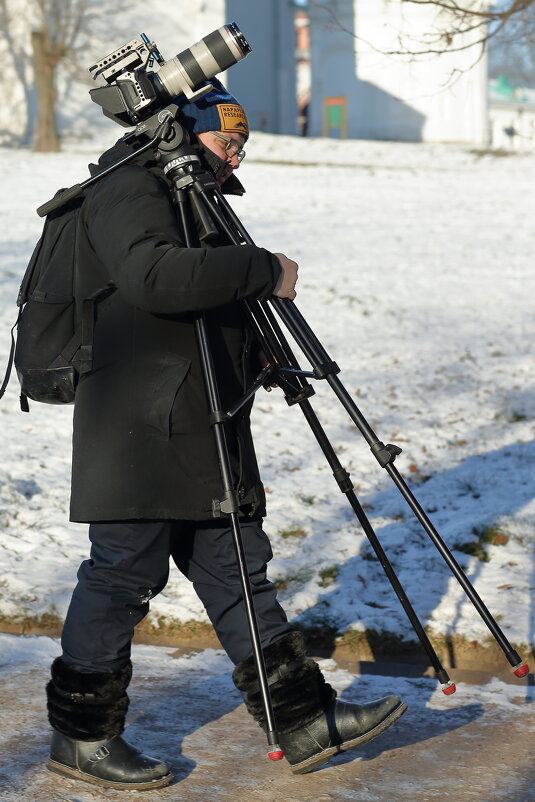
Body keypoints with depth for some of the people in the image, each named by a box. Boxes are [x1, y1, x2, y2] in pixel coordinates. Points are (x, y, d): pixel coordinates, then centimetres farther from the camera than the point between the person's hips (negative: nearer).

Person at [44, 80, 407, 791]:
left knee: (237, 566, 9)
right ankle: (82, 735, 10)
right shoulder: (129, 190, -11)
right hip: (141, 434, -10)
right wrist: (265, 273, -23)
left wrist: (252, 352, 14)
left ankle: (304, 718, 12)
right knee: (123, 575, -3)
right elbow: (154, 276, -30)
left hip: (202, 434, 10)